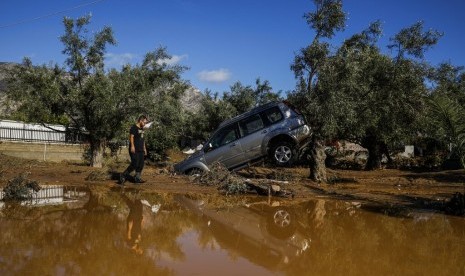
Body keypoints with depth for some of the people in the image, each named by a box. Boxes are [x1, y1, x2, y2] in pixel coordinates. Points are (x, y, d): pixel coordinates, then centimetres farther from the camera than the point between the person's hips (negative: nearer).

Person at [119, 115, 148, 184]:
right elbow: (131, 136, -15)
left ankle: (137, 178, 11)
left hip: (141, 150, 9)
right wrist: (132, 146, -25)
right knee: (134, 164, -12)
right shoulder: (134, 127, -7)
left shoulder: (142, 129, 20)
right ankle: (123, 176, 1)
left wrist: (144, 148, 21)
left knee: (140, 165, 5)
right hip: (134, 150, -9)